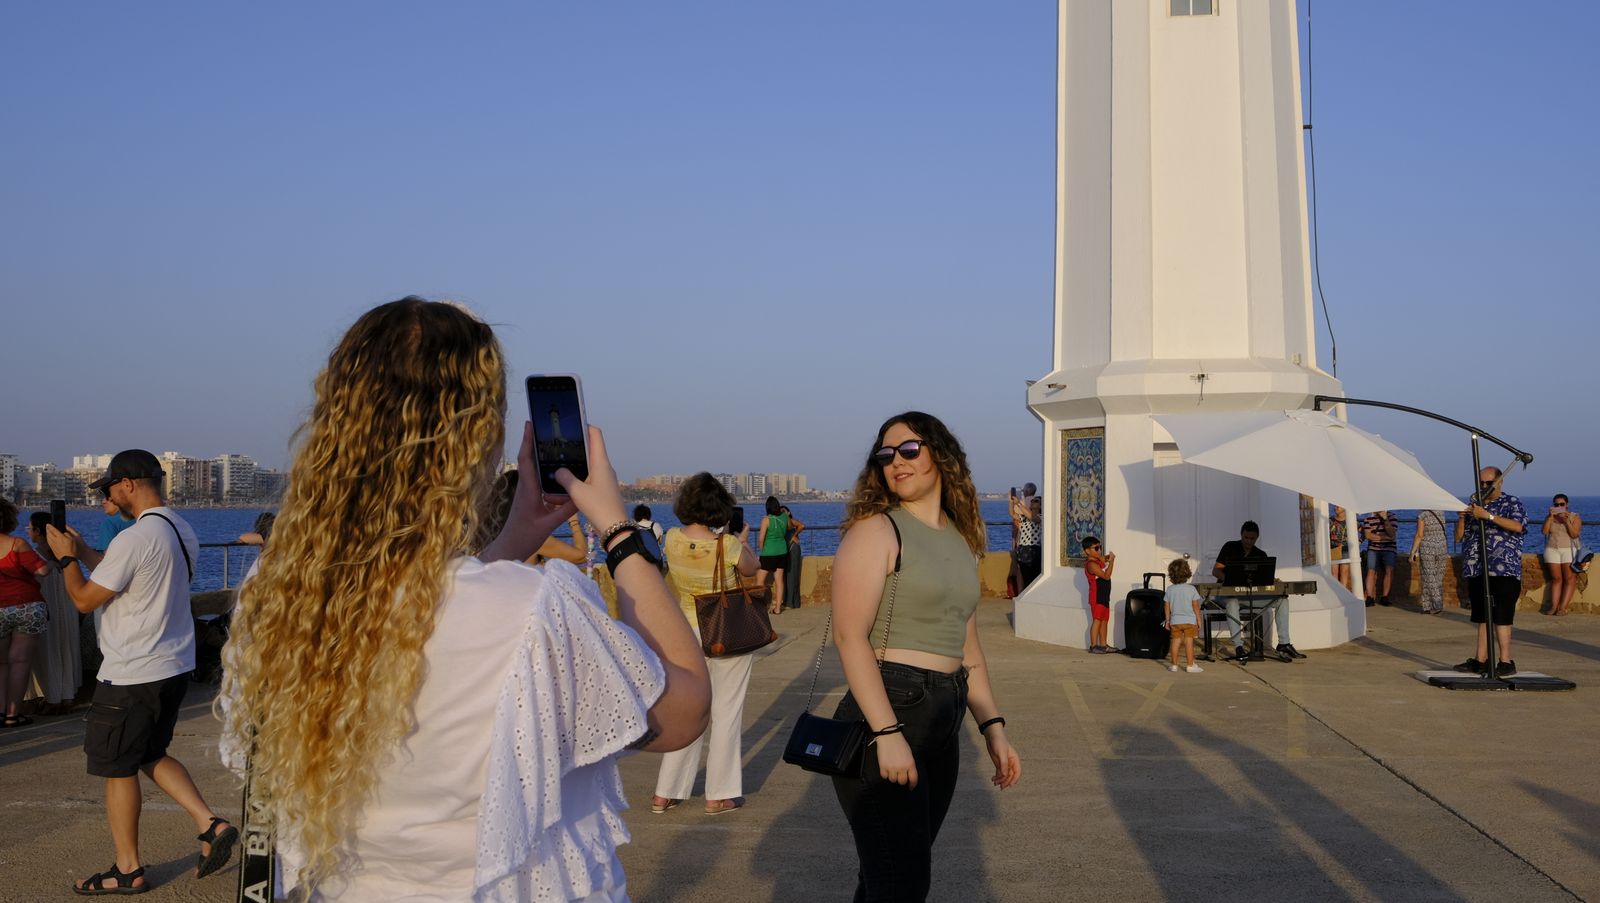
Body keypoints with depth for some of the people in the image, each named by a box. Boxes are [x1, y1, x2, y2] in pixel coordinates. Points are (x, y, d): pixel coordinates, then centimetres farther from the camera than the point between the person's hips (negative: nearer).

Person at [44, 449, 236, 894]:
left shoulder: (133, 539, -21)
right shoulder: (181, 531, 8)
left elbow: (85, 599, -14)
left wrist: (66, 559, 2)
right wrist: (84, 553, 21)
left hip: (131, 675, -9)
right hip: (174, 667, 9)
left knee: (118, 769, 6)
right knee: (152, 755, 22)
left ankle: (127, 870, 16)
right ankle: (211, 824, 10)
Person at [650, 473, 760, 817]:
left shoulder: (672, 539, -10)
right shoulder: (728, 545, -21)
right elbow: (751, 569, 0)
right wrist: (743, 539, 16)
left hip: (689, 632, 4)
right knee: (726, 711, 7)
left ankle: (666, 792, 18)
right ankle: (719, 796, 14)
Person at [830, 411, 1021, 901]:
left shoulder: (963, 541, 14)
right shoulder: (876, 529, -7)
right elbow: (849, 636, -16)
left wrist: (992, 726, 12)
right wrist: (888, 733, -23)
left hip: (944, 725, 7)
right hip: (885, 713, -7)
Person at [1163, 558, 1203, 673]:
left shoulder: (1170, 589, -2)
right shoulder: (1191, 589, -9)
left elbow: (1167, 607, 3)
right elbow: (1196, 607, -6)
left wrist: (1167, 620, 13)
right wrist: (1199, 620, 3)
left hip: (1175, 621, 2)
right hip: (1189, 620, -2)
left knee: (1176, 641, 10)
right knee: (1189, 642, 1)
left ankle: (1174, 665, 14)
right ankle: (1190, 665, 2)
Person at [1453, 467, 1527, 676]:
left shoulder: (1512, 502, 2)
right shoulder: (1474, 506, 19)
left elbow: (1518, 526, -18)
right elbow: (1459, 538, 18)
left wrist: (1488, 516, -23)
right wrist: (1462, 517, -1)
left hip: (1504, 570, -6)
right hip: (1476, 571, 6)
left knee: (1501, 617, -8)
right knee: (1482, 617, 9)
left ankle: (1505, 662, -5)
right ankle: (1481, 660, 13)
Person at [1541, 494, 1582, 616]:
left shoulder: (1575, 517, 4)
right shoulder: (1549, 517, 12)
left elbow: (1574, 534, -8)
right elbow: (1544, 531, -3)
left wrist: (1567, 521, -19)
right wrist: (1551, 516, -10)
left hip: (1569, 549, -2)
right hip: (1552, 549, 2)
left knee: (1569, 578, -9)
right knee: (1556, 578, -2)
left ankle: (1563, 607, -11)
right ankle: (1554, 606, -6)